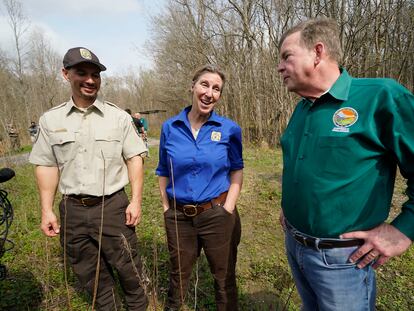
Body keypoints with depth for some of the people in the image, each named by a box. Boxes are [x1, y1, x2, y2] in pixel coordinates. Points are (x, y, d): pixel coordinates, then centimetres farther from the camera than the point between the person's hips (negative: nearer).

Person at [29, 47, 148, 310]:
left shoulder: (119, 117, -2)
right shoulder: (50, 120, 3)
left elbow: (134, 159, -2)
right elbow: (46, 166, 6)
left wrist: (136, 201, -8)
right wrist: (47, 210, 2)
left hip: (113, 206, -2)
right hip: (73, 209, 2)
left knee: (129, 269, 9)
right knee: (92, 275, 18)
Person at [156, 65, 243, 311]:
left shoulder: (229, 129, -7)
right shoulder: (170, 128, -2)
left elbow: (237, 170, 1)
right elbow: (164, 172, 6)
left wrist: (228, 208, -7)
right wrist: (166, 208, 1)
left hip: (218, 215, -1)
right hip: (179, 216, 2)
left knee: (224, 277, 17)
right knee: (178, 275, 23)